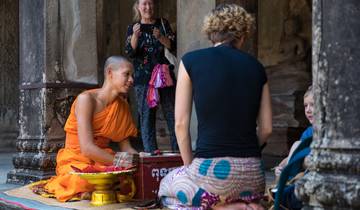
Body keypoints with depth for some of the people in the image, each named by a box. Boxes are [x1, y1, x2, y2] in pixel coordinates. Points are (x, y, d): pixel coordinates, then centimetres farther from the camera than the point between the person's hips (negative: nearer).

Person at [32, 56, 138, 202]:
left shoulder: (122, 106, 7)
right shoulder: (86, 99, -15)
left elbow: (126, 148, 6)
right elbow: (87, 148, -23)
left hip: (103, 161, 6)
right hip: (77, 161, -6)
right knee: (85, 182, -37)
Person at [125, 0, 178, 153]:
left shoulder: (162, 23, 9)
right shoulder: (133, 28, 7)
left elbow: (172, 46, 0)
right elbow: (130, 53, -5)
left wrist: (160, 37, -19)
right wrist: (135, 36, -22)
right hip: (143, 79, -1)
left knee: (172, 113, 2)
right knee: (146, 116, -2)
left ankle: (178, 150, 8)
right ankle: (151, 153, 3)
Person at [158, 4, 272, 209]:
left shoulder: (191, 61, -1)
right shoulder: (256, 66, 8)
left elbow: (181, 124, -1)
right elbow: (266, 128, 9)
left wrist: (190, 166, 10)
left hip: (211, 171, -4)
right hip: (252, 174, 5)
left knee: (166, 185, 28)